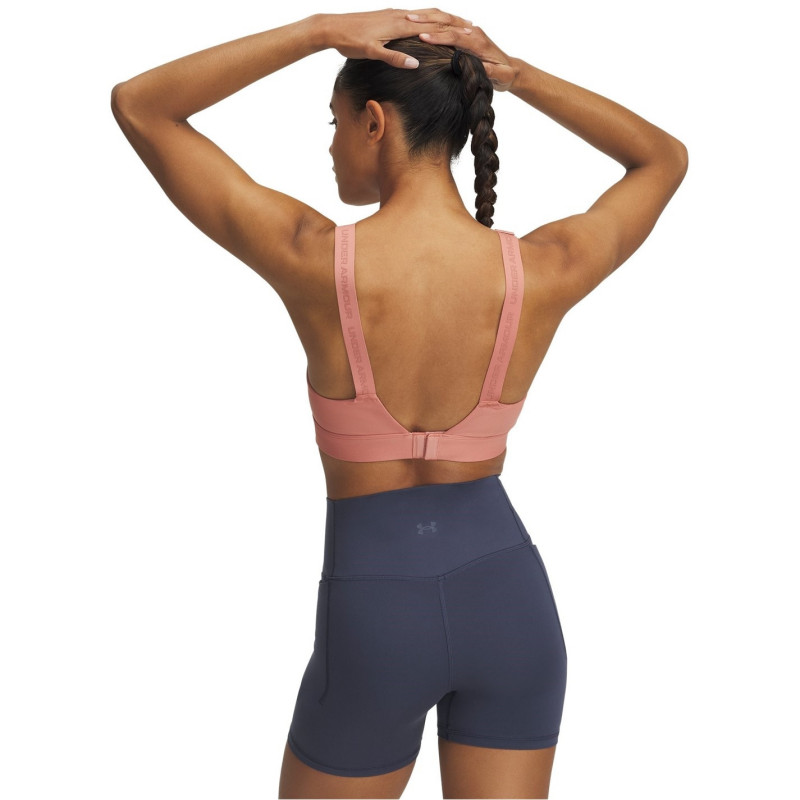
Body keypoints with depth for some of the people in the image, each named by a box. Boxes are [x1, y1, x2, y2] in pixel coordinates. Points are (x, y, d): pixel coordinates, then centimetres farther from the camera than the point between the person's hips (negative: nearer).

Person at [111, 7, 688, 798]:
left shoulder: (313, 260, -17)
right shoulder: (544, 272, -11)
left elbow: (137, 104, -4)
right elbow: (665, 159, 10)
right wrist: (518, 75, -1)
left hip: (374, 608, -2)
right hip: (508, 591, 3)